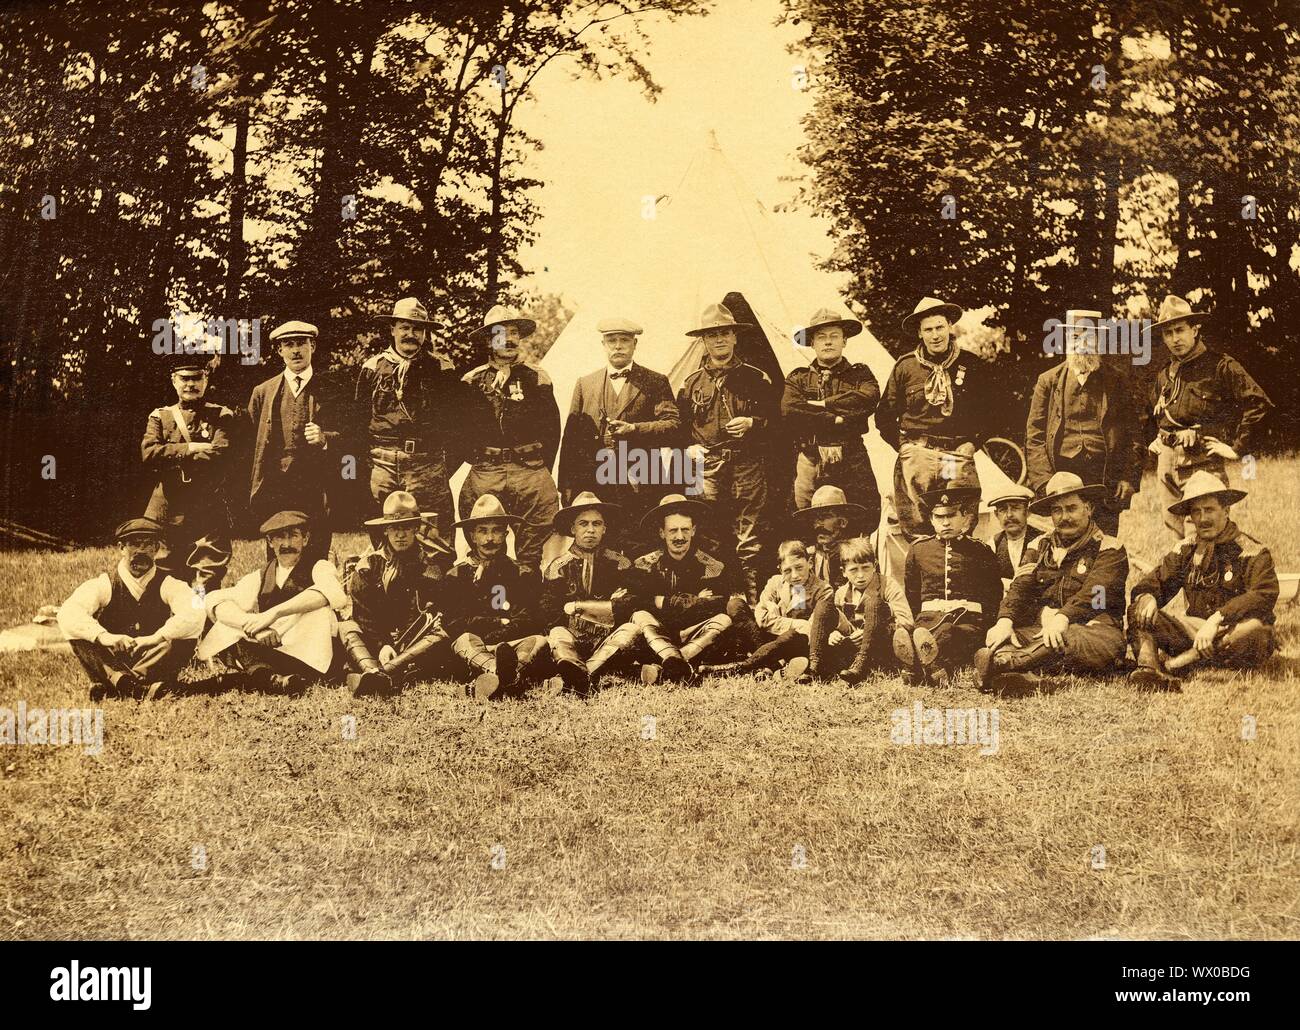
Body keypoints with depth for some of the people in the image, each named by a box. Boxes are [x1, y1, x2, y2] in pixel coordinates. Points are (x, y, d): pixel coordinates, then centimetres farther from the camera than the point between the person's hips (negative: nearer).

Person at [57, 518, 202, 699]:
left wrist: (156, 637, -35)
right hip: (111, 661, 0)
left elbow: (195, 615, -20)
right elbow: (68, 614, -19)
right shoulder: (104, 584, -2)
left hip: (153, 661, 0)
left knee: (186, 637, -26)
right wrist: (103, 636, -36)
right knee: (78, 634, -24)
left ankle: (108, 687, -36)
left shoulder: (167, 585, -1)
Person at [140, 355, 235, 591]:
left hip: (210, 512, -2)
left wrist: (172, 457, -8)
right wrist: (190, 449, -9)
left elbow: (220, 458, -10)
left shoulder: (222, 416, 8)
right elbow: (149, 454, -3)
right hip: (166, 511, 2)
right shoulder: (159, 416, 15)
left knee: (206, 586, -7)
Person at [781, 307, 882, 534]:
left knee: (863, 522, -5)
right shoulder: (798, 378, 15)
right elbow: (789, 410, -6)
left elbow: (869, 398, -8)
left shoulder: (859, 374, 15)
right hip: (810, 462, 0)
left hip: (852, 463, 0)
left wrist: (822, 404, -7)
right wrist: (835, 419, -10)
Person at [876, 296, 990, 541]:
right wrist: (903, 447, 3)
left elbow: (990, 411, 16)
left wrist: (973, 443, 4)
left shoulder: (973, 365, 8)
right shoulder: (905, 366, 7)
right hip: (916, 455, 0)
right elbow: (884, 415, 14)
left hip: (959, 455, 0)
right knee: (915, 532, -4)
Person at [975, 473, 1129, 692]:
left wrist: (1062, 618, -30)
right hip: (1040, 630, 4)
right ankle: (1020, 677, -58)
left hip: (1090, 629, -4)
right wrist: (1005, 621, -16)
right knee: (994, 639, -24)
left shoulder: (1109, 549, 8)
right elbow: (1020, 588, 6)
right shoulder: (1039, 547, 22)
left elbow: (1093, 593, -10)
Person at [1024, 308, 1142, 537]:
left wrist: (1129, 478, -2)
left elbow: (1133, 436, 10)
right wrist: (1044, 481, -4)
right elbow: (1034, 437, 7)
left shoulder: (1117, 381, 12)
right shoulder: (1048, 382, 12)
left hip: (1107, 483, 0)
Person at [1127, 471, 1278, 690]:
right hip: (1195, 630, 5)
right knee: (1138, 611, -12)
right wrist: (1146, 597, -18)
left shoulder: (1251, 551, -5)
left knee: (1257, 628, -38)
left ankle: (1177, 663, -34)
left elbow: (1264, 595, -20)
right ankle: (1148, 668, -40)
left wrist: (1217, 619, -31)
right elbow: (1156, 581, 8)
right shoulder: (1185, 550, 12)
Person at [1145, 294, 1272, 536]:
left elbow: (1259, 403, -12)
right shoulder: (1164, 375, 16)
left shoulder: (1221, 366, -5)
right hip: (1166, 461, 7)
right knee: (1176, 533, 9)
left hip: (1203, 462, -7)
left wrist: (1237, 448, -13)